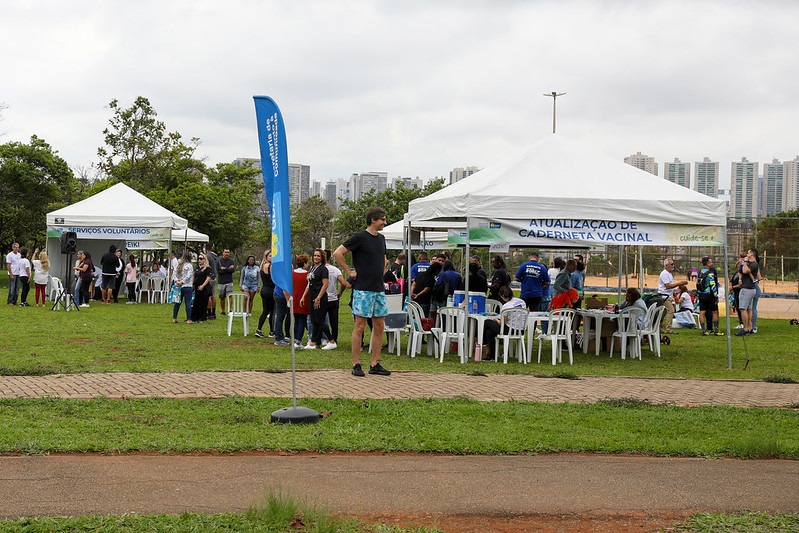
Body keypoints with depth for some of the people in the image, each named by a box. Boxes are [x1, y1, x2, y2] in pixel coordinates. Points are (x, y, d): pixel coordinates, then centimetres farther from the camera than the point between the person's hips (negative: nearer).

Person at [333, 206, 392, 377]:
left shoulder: (381, 238, 13)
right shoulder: (360, 237, -10)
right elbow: (337, 253, -15)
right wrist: (349, 272, -12)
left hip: (379, 289, 7)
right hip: (363, 289, -7)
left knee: (379, 327, 6)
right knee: (360, 326, -4)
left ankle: (375, 364, 12)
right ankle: (356, 365, 0)